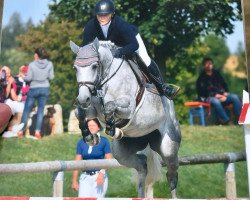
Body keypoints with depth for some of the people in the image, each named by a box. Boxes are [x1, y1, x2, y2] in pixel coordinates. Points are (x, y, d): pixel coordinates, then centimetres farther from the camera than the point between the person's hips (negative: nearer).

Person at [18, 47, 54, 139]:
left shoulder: (32, 65, -12)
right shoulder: (49, 64, -4)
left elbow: (29, 78, -9)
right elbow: (51, 77, -1)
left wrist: (23, 77, 11)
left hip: (34, 89, -2)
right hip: (45, 88, 2)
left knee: (26, 110, 8)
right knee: (40, 110, 5)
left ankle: (21, 131, 10)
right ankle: (37, 132, -2)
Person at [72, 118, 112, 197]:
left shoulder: (104, 141, 1)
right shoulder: (81, 142, 8)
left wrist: (102, 173, -15)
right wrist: (74, 180, 3)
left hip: (99, 176, -2)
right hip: (85, 176, 2)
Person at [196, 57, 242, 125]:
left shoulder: (217, 74, 20)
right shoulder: (201, 77, 3)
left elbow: (224, 85, 20)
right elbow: (203, 91, -8)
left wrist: (225, 93, -3)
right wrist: (216, 95, -18)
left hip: (222, 95, 5)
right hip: (209, 97, -5)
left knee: (235, 97, -22)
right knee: (216, 101, -40)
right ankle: (227, 121, -40)